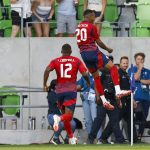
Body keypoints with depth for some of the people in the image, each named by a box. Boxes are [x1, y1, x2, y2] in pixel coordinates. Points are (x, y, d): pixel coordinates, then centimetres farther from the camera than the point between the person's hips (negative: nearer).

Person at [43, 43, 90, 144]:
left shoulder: (56, 61, 8)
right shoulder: (76, 61, 5)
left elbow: (47, 70, -9)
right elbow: (85, 74, -4)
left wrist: (45, 84, -2)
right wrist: (89, 83, 15)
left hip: (60, 91, 3)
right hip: (71, 90, -3)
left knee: (65, 114, 17)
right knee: (68, 115, -9)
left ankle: (71, 138, 24)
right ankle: (59, 118, -43)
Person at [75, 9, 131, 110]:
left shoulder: (78, 27, 13)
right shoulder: (91, 27, -8)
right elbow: (99, 42, -3)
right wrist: (108, 49, 12)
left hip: (83, 53, 7)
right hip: (93, 51, -7)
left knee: (96, 77, 14)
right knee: (112, 67, -1)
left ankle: (104, 101, 13)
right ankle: (118, 91, -17)